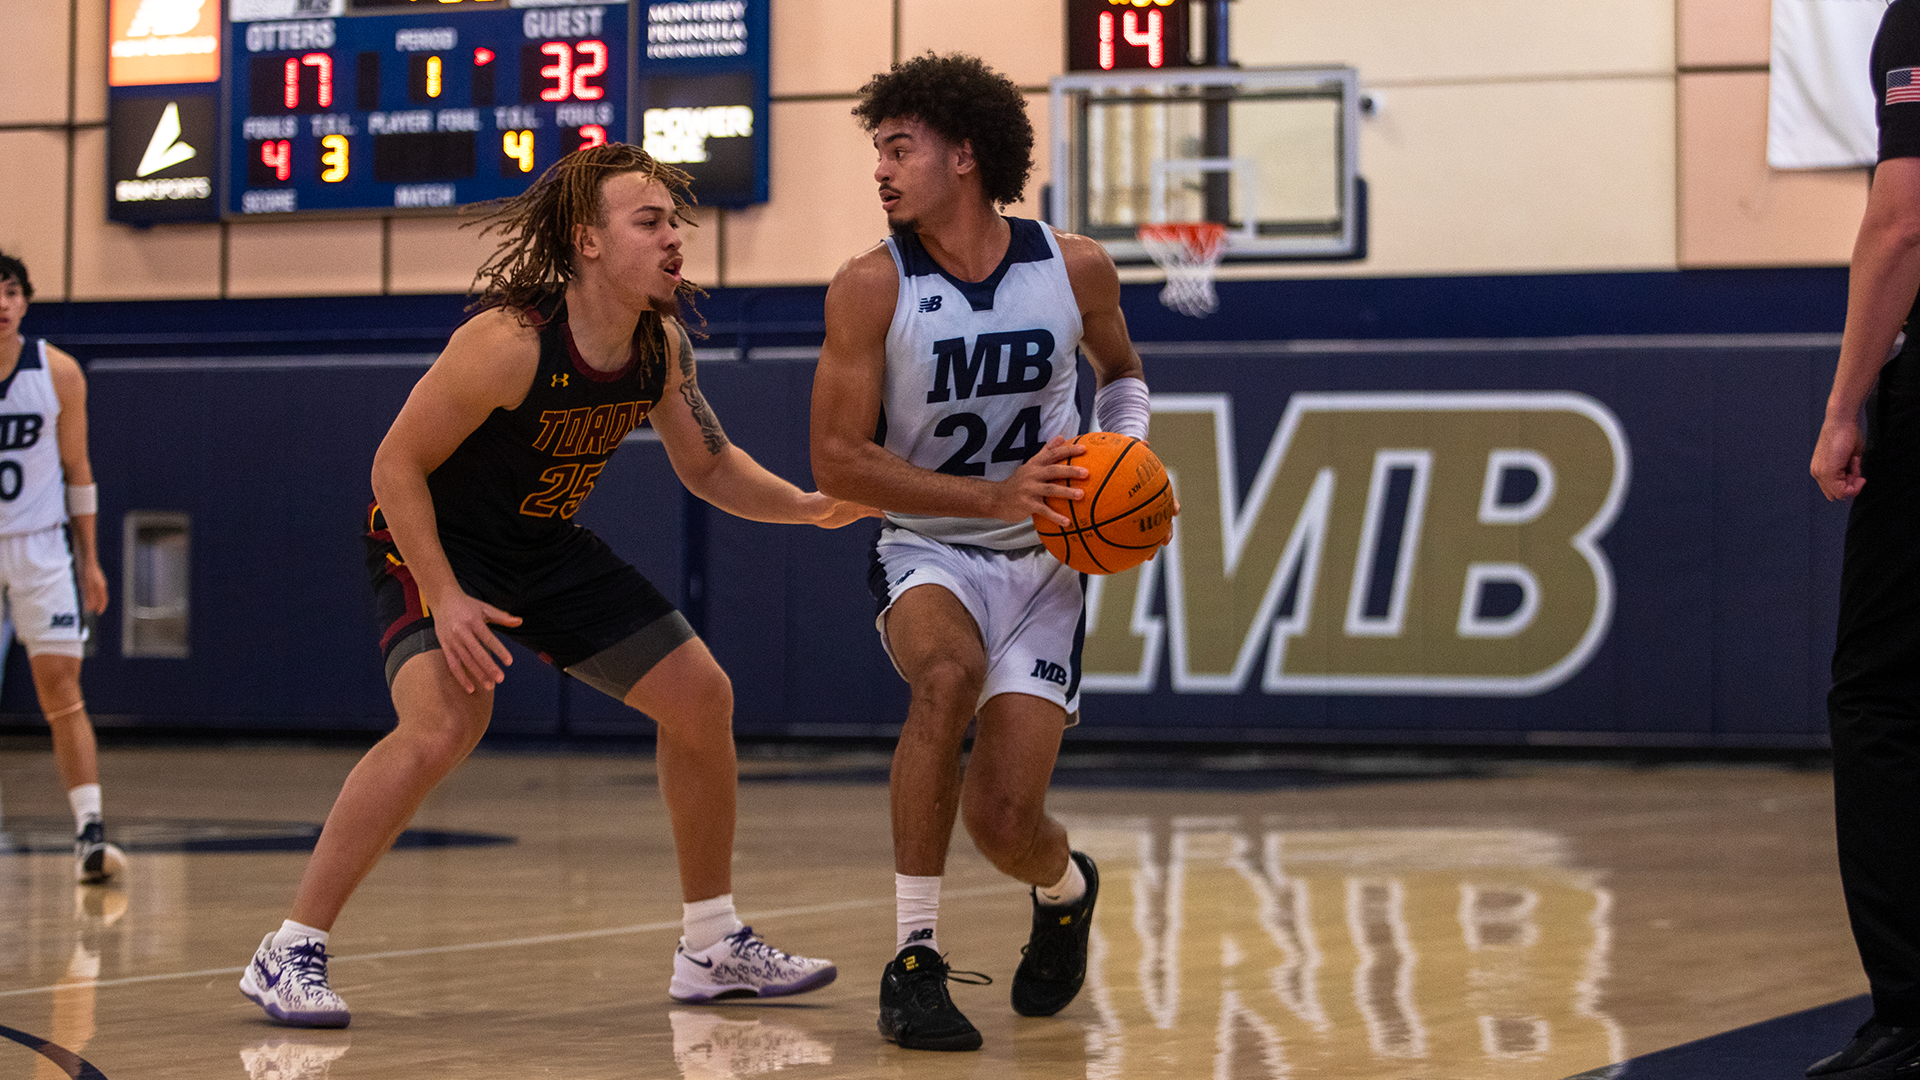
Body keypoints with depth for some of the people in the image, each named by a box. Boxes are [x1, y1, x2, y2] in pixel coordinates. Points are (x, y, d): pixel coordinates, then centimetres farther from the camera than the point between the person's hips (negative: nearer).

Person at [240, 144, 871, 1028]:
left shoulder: (662, 345, -8)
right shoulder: (509, 342, -29)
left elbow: (709, 466, 7)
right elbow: (396, 465, -23)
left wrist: (810, 506, -9)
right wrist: (446, 599, -29)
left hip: (546, 548, 8)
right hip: (433, 540, -8)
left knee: (702, 697, 6)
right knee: (444, 724, -32)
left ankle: (712, 949, 21)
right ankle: (290, 954, -21)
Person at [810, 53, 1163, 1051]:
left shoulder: (1076, 268, -4)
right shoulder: (871, 287, -11)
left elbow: (1119, 371, 19)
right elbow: (837, 460, -14)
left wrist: (1129, 453, -3)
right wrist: (994, 498, -23)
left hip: (1041, 567, 1)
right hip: (927, 554, -1)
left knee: (1004, 818, -11)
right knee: (948, 674, -37)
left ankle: (1065, 888, 31)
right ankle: (913, 961, -25)